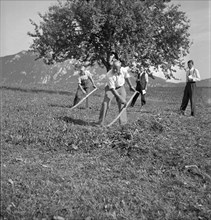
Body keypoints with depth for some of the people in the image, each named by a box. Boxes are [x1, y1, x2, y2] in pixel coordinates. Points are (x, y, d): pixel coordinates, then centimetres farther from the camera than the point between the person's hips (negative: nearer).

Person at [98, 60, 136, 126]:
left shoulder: (124, 70, -22)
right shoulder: (109, 75, -33)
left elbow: (126, 77, 3)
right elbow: (112, 89, -33)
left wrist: (130, 86, 14)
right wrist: (120, 98, -38)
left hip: (120, 87, 3)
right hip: (110, 88, -3)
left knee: (122, 104, -4)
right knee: (105, 103, -14)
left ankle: (123, 122, 4)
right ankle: (101, 121, -6)